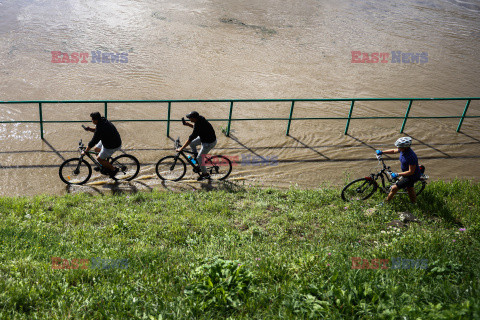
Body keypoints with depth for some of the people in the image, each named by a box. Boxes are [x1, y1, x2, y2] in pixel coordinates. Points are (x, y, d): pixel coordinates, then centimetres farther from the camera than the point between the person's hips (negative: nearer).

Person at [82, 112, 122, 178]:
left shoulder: (100, 129, -31)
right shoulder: (103, 121, -3)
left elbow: (93, 142, -25)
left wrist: (85, 151, -14)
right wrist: (90, 129, -3)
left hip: (113, 146, -10)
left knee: (99, 159, 2)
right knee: (96, 148, 20)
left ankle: (114, 169, 15)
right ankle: (106, 164, 29)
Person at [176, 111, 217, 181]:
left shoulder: (199, 127, -35)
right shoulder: (199, 118, -9)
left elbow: (190, 139, -31)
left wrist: (181, 148, -25)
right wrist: (187, 124, -2)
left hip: (209, 143, -9)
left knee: (199, 158, 0)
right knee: (192, 143, 10)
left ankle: (205, 174, 18)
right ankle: (196, 156, 29)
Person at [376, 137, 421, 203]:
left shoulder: (411, 157, -37)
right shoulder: (403, 150, -12)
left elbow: (411, 172, -32)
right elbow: (393, 151, 9)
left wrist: (397, 174, -30)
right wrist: (382, 152, -1)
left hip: (412, 176, -9)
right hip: (407, 174, 9)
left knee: (394, 188, -6)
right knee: (409, 188, 30)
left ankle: (386, 201, 16)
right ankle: (413, 201, 54)